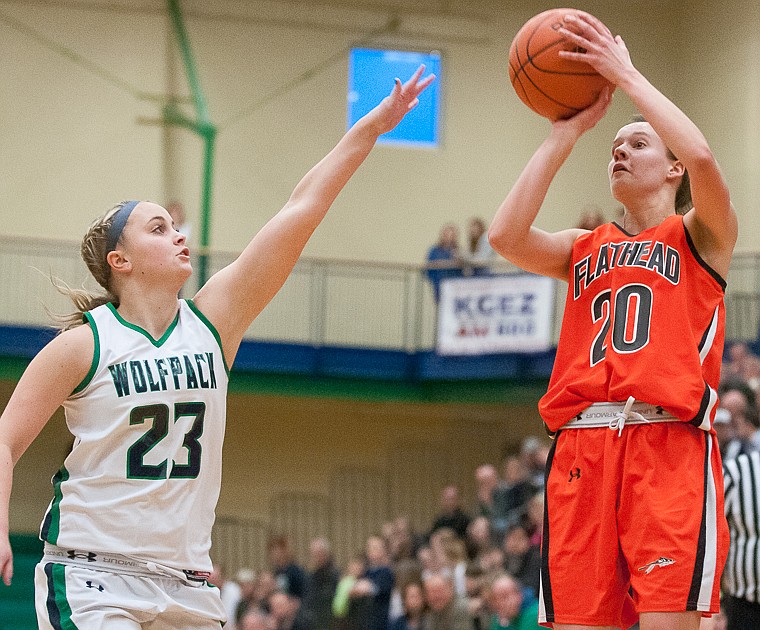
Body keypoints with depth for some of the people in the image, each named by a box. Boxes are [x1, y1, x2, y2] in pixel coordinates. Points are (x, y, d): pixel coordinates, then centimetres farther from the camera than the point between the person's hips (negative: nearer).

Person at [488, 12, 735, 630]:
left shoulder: (698, 236, 13)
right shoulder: (585, 248, 24)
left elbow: (703, 158, -9)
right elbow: (506, 236, 4)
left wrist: (625, 73, 0)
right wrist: (568, 129, 9)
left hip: (669, 444, -4)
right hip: (582, 443, 4)